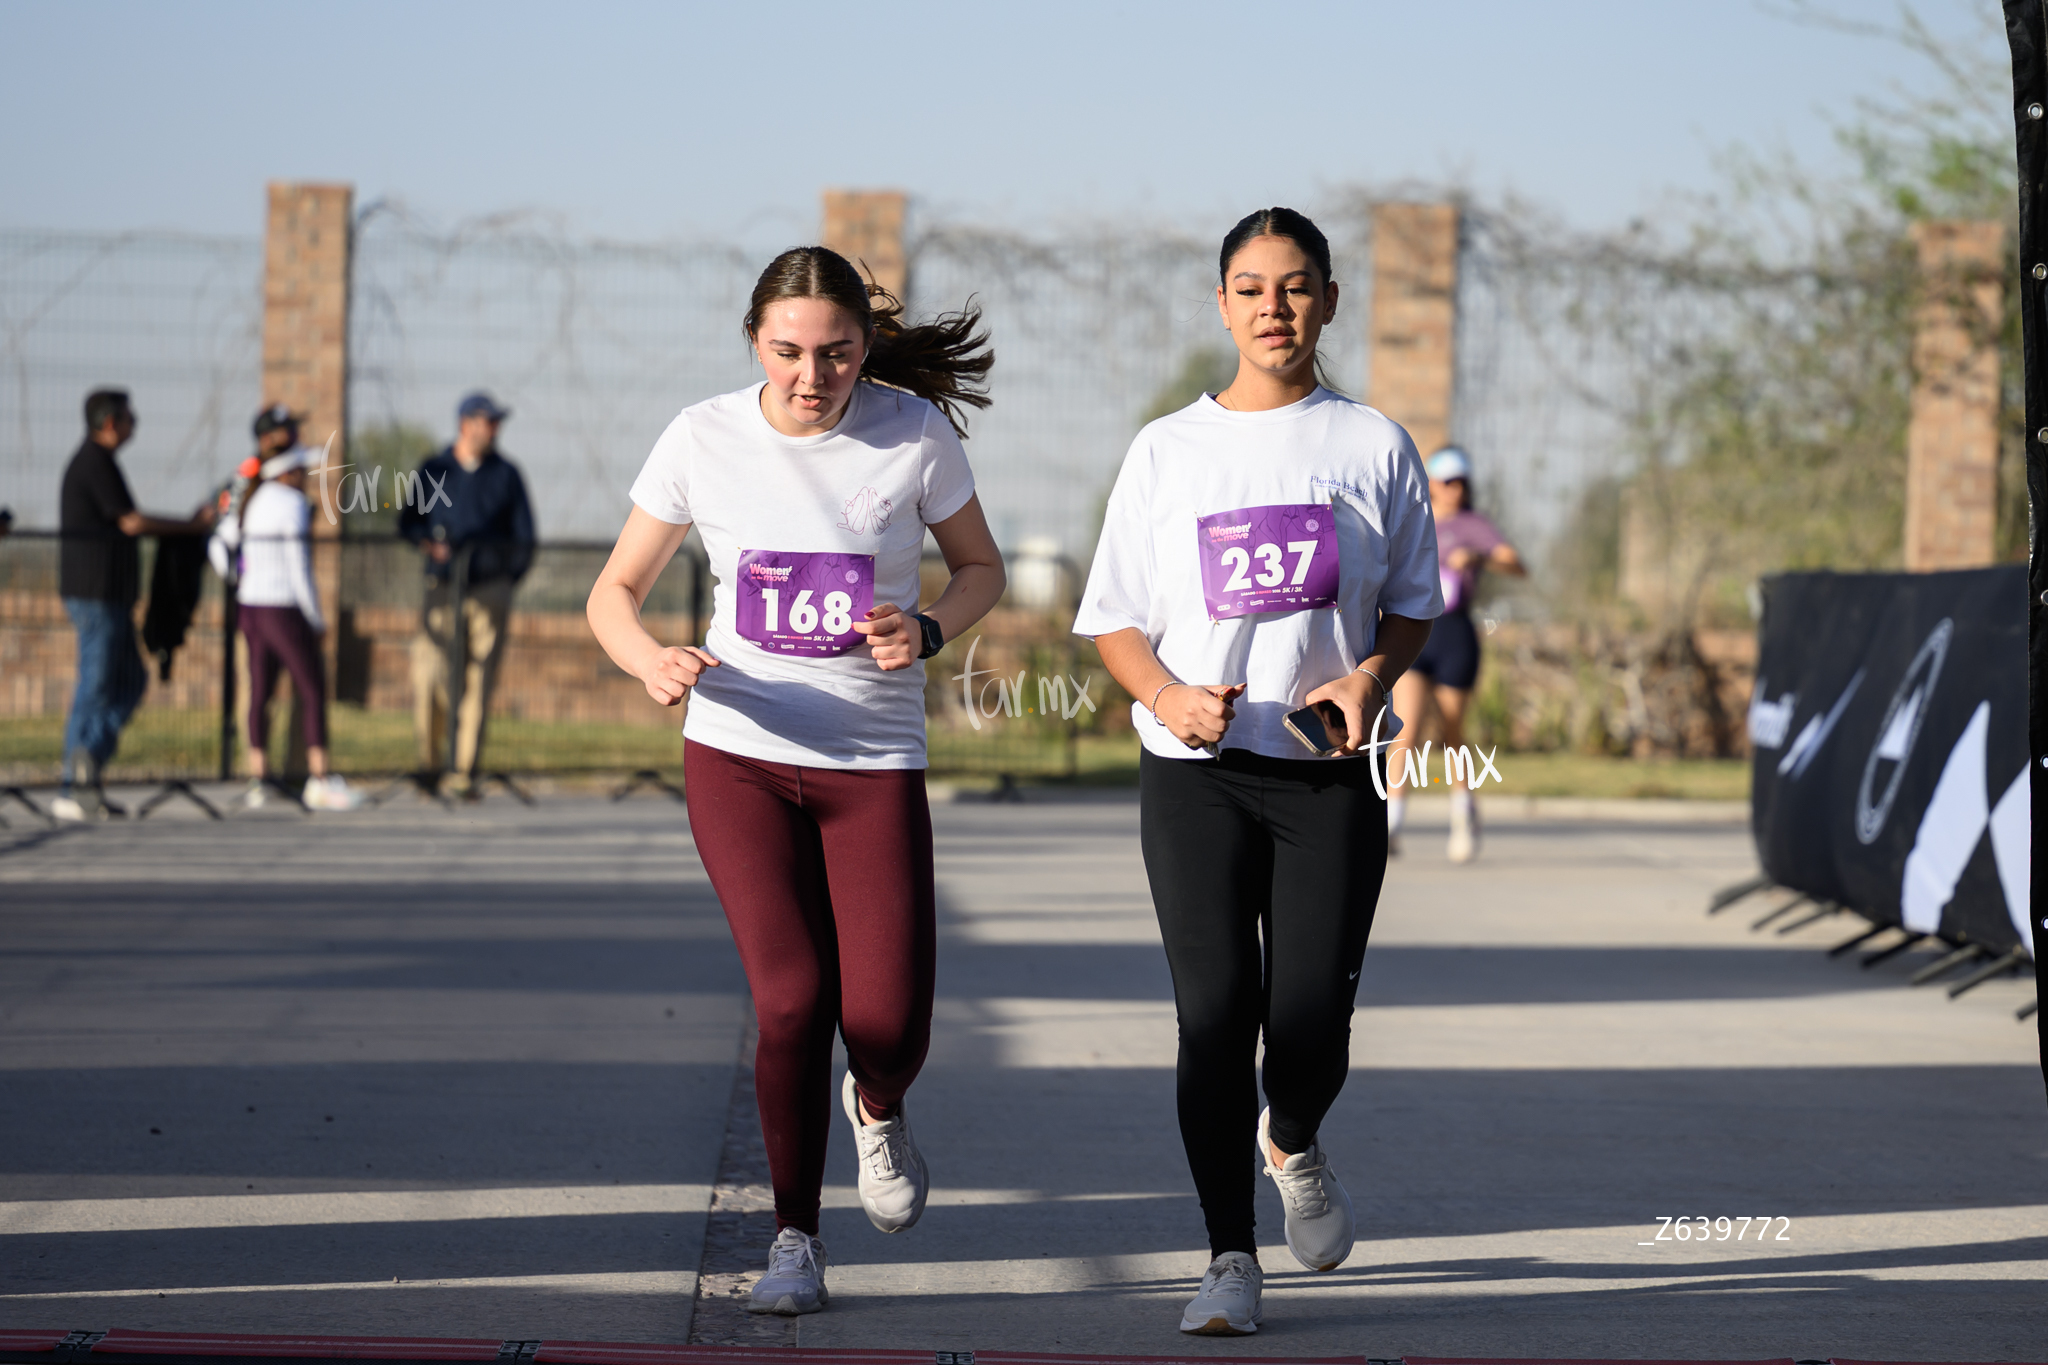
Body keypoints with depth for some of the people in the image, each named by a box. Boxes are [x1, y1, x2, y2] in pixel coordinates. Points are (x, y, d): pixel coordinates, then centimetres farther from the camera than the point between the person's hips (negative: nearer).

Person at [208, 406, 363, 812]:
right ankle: (321, 781, -7)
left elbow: (219, 546, 15)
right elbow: (298, 565, -15)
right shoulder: (291, 503, -12)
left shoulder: (250, 502, 11)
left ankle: (257, 779, 7)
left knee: (260, 691, 9)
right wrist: (316, 619, -10)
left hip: (249, 606, 8)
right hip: (283, 608, -8)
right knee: (312, 690, -4)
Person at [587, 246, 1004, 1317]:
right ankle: (794, 1240, 6)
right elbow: (613, 593, 4)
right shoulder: (703, 440, -4)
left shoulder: (914, 434, -5)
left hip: (875, 761, 0)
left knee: (885, 1023, -9)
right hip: (738, 756, 0)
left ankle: (877, 1110, 29)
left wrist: (927, 633, -11)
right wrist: (653, 662, -18)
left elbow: (981, 568, 10)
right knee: (792, 999, -13)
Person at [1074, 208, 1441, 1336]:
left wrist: (1371, 675, -9)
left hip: (1332, 775, 0)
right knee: (1215, 1015, -8)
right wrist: (1169, 696, -12)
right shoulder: (1166, 451, 6)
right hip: (1195, 773, 0)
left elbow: (1412, 599, 13)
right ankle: (1230, 1261, 3)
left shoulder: (1374, 446, 6)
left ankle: (1293, 1144, 29)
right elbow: (1115, 621, 8)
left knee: (1311, 1020, -7)